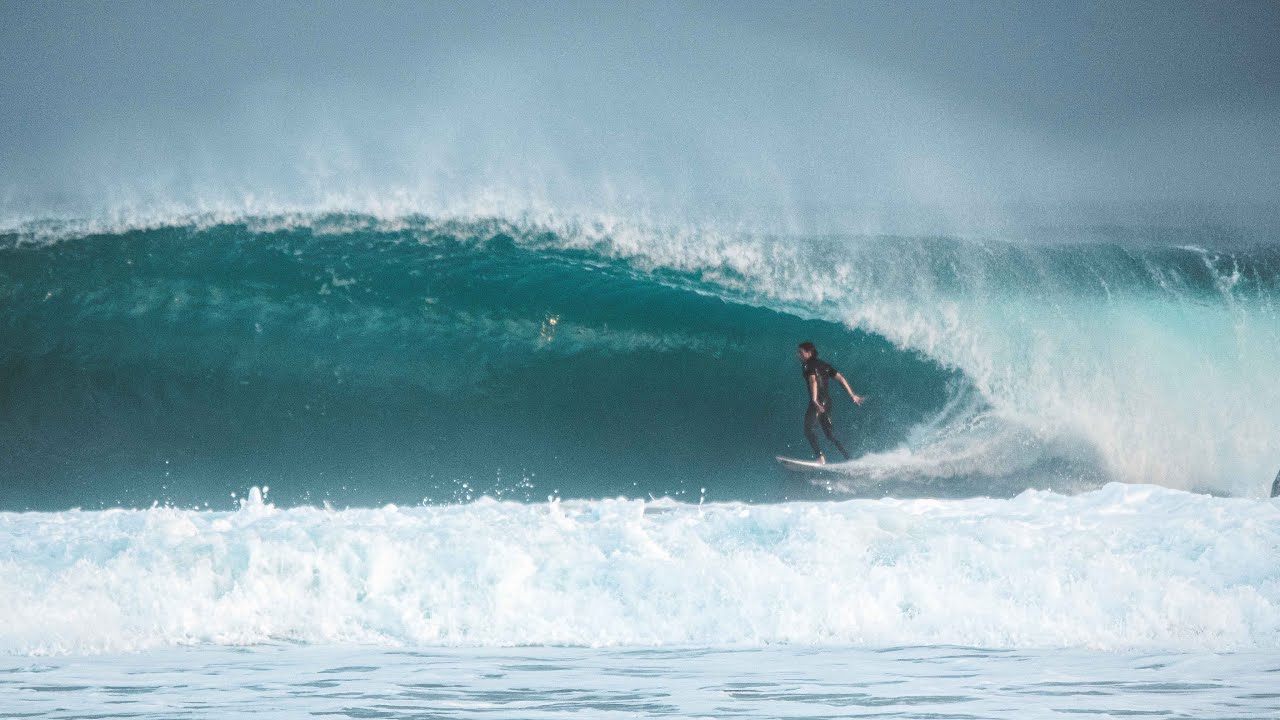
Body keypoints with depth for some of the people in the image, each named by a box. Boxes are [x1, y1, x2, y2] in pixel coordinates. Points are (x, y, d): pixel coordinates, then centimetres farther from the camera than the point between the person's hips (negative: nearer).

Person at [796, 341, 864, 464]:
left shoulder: (808, 366, -4)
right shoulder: (823, 365, 21)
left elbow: (813, 381, -21)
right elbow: (841, 379, 18)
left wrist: (814, 400, -34)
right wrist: (852, 395, 19)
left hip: (818, 402, -9)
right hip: (827, 401, 9)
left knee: (808, 428, -15)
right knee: (829, 433, 13)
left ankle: (820, 456, -31)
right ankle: (848, 458, 7)